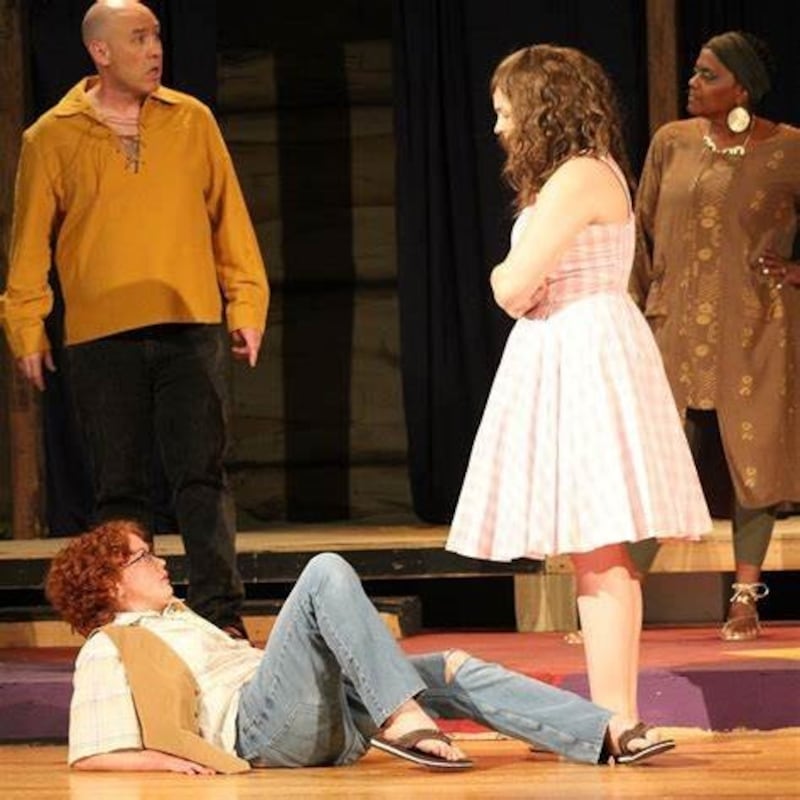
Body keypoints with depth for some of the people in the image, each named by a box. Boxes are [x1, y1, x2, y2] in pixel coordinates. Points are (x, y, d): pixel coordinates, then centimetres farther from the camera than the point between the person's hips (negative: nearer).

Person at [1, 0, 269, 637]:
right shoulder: (52, 138, 4)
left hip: (191, 328, 0)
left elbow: (229, 216, 9)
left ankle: (222, 616, -9)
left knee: (202, 477, -7)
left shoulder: (192, 121, 7)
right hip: (100, 336, 0)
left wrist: (246, 302, 3)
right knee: (119, 488, 5)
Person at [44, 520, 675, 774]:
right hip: (258, 725, -8)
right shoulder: (108, 649, 10)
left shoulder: (181, 618, 35)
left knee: (456, 669, -7)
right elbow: (90, 754, -1)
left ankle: (608, 734, -22)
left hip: (326, 714, 8)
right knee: (327, 572, -23)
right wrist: (167, 760, -15)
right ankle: (400, 716, -37)